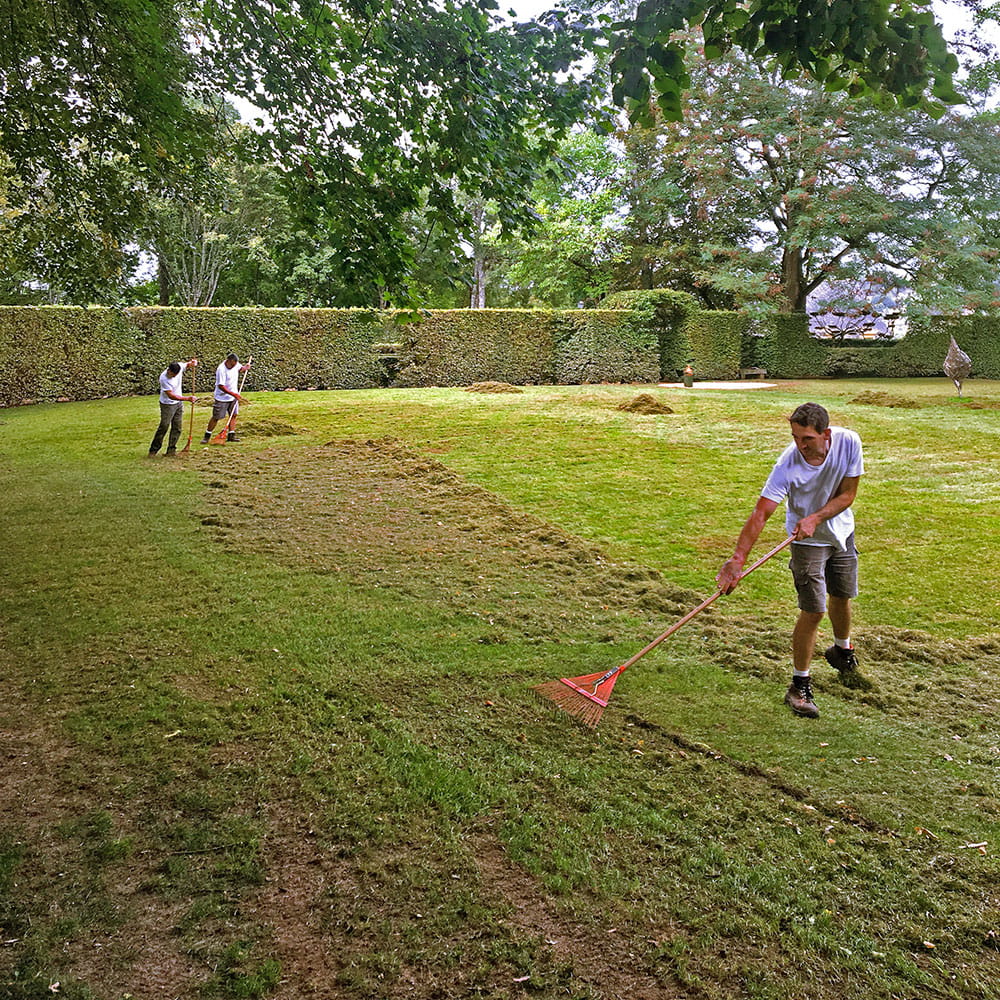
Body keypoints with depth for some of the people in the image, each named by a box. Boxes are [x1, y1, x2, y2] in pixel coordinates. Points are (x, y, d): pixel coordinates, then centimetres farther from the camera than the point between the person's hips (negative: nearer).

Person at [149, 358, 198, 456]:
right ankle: (153, 450, 5)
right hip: (167, 404, -6)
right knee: (164, 427, -5)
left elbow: (189, 364, 9)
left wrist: (193, 362, -17)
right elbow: (171, 396, -30)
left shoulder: (180, 366, -13)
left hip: (179, 403, 6)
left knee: (177, 428, 6)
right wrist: (187, 399, -33)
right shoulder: (163, 378, -28)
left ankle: (171, 450, 15)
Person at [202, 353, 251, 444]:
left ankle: (231, 435, 13)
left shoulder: (235, 364, -3)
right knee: (216, 417, -1)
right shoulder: (221, 370, -25)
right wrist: (234, 394, -31)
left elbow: (239, 368, 21)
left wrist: (244, 368, -4)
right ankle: (207, 436, 9)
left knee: (233, 415, 6)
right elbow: (221, 386, -28)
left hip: (233, 396, 7)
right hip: (222, 398, -7)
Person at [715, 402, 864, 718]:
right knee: (813, 610, -9)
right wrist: (737, 559, -44)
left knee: (841, 596, 20)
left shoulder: (848, 442, -23)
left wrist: (816, 518, -29)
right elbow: (760, 513, -35)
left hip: (841, 531, 4)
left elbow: (847, 494, -13)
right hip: (807, 540, -4)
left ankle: (842, 650, 50)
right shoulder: (789, 464, -32)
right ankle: (799, 686, 3)